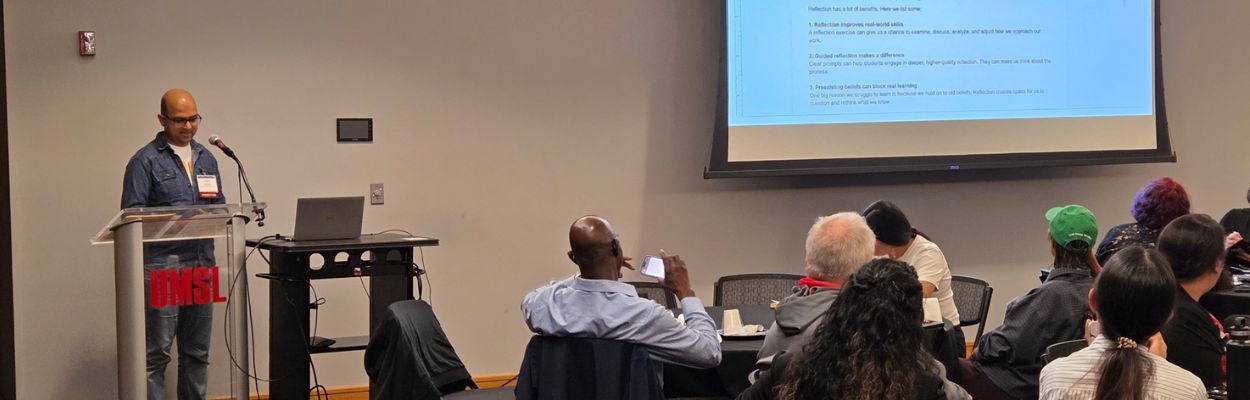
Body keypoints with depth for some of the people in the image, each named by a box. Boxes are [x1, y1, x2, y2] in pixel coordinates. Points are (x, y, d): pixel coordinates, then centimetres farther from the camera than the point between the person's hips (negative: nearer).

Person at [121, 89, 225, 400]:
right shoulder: (146, 160, -3)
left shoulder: (206, 159, 16)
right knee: (157, 352, -5)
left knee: (197, 351, 11)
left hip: (202, 264, 6)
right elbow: (132, 213, -8)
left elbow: (220, 207, 19)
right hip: (162, 266, -6)